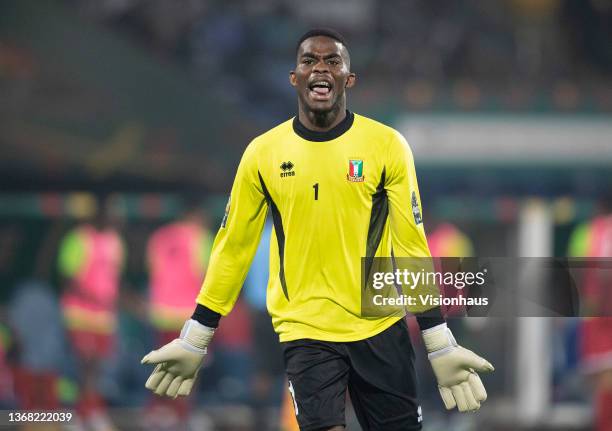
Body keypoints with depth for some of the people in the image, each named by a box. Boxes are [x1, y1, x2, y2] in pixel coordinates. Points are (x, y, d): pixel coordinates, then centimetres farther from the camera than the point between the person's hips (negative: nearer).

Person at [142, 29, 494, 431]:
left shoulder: (387, 145, -1)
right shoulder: (263, 152, 1)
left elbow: (411, 246, 1)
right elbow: (233, 247, 8)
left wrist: (442, 347, -2)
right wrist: (193, 341, 9)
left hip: (381, 328, 0)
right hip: (305, 331, 0)